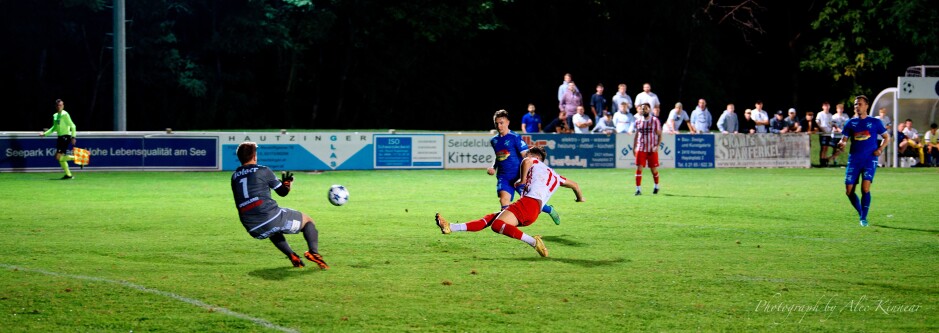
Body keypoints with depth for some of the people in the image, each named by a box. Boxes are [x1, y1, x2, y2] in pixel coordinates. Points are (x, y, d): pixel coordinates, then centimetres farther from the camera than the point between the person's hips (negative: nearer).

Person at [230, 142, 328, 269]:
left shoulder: (234, 176, 14)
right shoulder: (263, 171, -1)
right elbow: (283, 192, 7)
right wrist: (288, 183, 31)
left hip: (253, 230, 5)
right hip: (271, 218, -5)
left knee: (273, 231, 41)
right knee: (308, 221, 14)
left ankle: (292, 257, 21)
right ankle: (314, 252, -10)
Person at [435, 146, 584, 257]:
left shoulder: (535, 163, 14)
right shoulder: (555, 176, 33)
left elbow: (526, 161, -10)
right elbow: (574, 184, 44)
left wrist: (523, 180, 2)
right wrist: (580, 197, 63)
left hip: (528, 202, -9)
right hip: (535, 212, 9)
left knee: (496, 225, -28)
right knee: (490, 218, 11)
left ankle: (533, 242, -35)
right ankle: (451, 227, 4)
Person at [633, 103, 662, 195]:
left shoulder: (655, 120, -1)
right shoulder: (638, 121, 7)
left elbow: (659, 135, 1)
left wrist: (657, 146, -13)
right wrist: (634, 148, 12)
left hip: (652, 149, -2)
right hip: (640, 149, 2)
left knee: (654, 169, 7)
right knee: (638, 168, -10)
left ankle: (656, 186, 31)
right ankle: (638, 189, -8)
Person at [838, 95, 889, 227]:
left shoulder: (875, 122, 4)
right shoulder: (851, 123, 10)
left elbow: (886, 138, 12)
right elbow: (844, 139, 11)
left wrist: (880, 149, -5)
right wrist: (841, 143, -13)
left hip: (870, 159, -3)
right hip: (854, 160, 3)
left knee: (865, 188, -18)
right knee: (849, 191, -1)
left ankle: (864, 218, -8)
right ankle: (861, 213, 21)